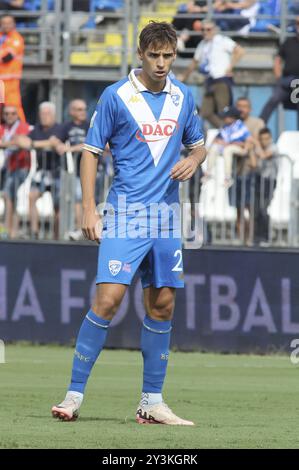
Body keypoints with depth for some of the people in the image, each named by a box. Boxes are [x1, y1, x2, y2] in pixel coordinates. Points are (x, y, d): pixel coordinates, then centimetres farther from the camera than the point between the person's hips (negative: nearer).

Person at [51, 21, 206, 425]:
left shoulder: (183, 97, 9)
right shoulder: (116, 96, -4)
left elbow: (198, 145, 22)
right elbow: (91, 151, -1)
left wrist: (193, 160, -3)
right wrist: (89, 209, -9)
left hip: (165, 216, 5)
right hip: (125, 213, -5)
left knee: (162, 305, 5)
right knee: (108, 299, -15)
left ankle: (152, 403, 13)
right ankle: (74, 395, -11)